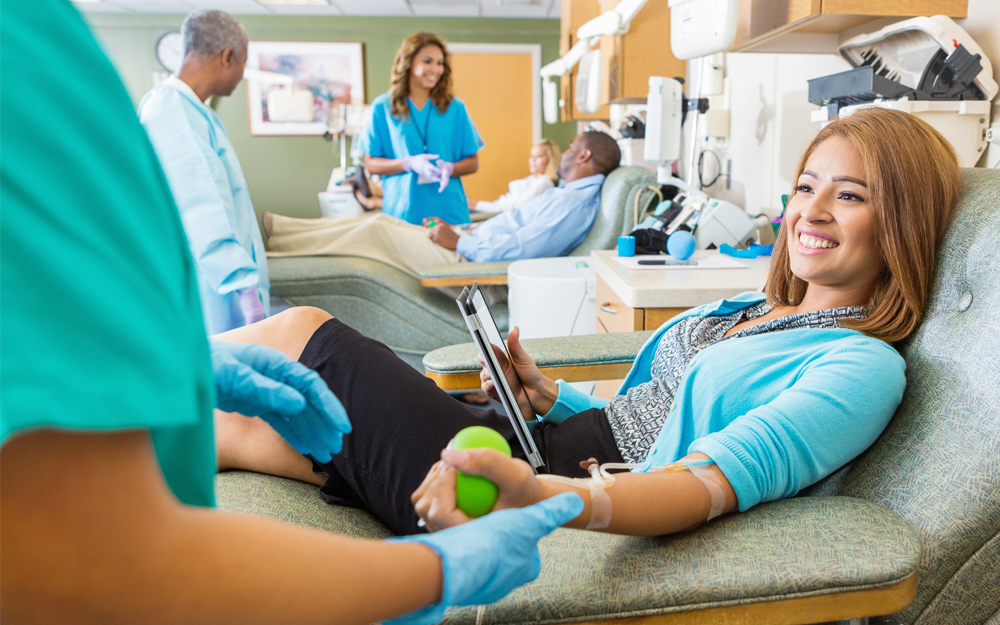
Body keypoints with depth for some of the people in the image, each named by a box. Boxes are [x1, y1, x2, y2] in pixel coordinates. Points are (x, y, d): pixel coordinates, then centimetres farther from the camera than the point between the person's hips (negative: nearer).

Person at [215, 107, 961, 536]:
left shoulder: (866, 368, -9)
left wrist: (544, 499, -43)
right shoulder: (750, 307, 16)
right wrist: (551, 397, 2)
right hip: (544, 447, 7)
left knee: (311, 339, -6)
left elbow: (719, 478, -26)